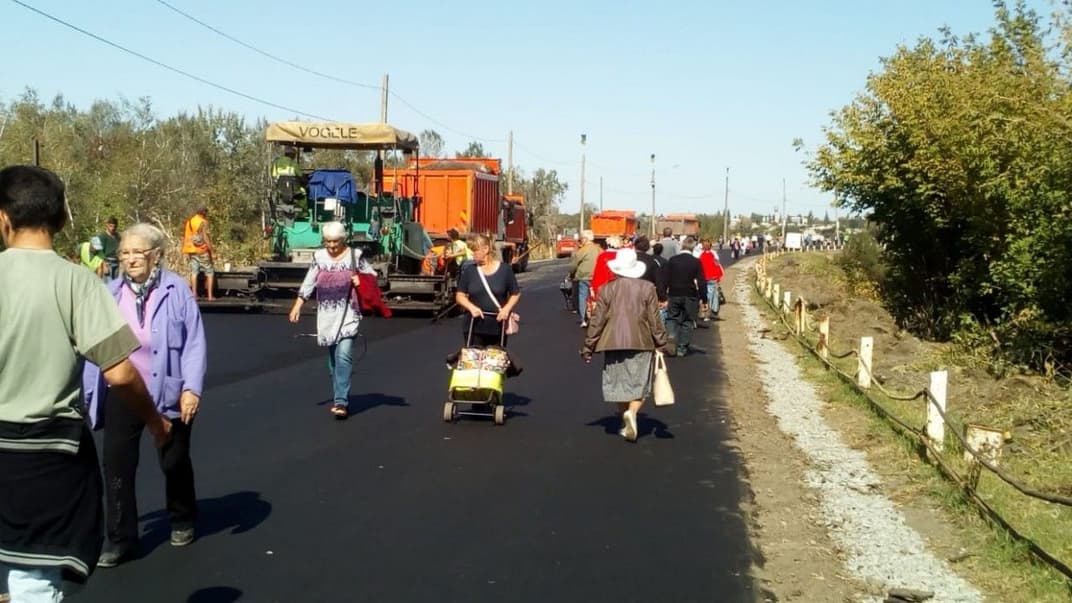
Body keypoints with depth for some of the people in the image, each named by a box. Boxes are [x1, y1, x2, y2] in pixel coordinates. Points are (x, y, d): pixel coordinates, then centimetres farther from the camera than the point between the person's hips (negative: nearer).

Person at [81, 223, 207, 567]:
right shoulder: (110, 293, -4)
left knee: (174, 462, 16)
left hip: (168, 393, -2)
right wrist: (86, 394, 3)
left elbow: (194, 343, -10)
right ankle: (120, 539, 15)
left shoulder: (176, 290, -11)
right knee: (117, 465, 1)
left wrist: (192, 388, -17)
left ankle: (182, 521, 40)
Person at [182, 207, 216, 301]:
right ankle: (210, 295, -3)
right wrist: (212, 251, -13)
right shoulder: (203, 222, -8)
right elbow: (205, 238, -16)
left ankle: (194, 294, 4)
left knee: (194, 272, 7)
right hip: (202, 251, -6)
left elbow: (185, 238, 12)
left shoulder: (189, 222, 11)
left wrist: (186, 252, 16)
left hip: (192, 251, 6)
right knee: (210, 272, 2)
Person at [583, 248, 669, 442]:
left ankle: (627, 424, 18)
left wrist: (589, 346, 8)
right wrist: (661, 343, 10)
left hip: (613, 343, 1)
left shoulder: (606, 289, 0)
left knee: (618, 384, 12)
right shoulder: (647, 288, 0)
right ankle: (632, 412, -22)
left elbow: (597, 320, 1)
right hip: (640, 343, -1)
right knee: (639, 383, 4)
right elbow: (654, 320, 1)